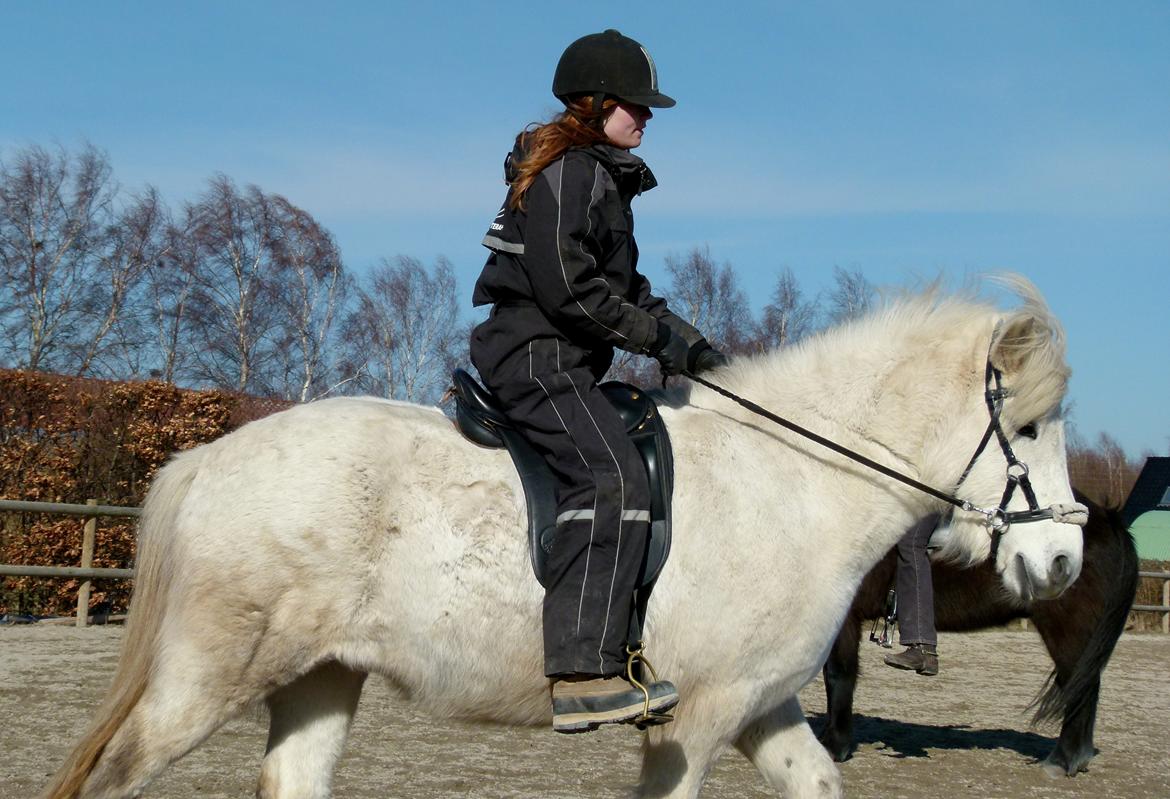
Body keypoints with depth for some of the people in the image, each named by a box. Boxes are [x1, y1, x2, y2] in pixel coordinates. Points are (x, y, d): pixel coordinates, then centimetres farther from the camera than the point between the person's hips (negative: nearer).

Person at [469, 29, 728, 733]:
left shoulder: (605, 177, 22)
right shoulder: (563, 170, -10)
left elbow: (626, 288, 24)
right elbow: (565, 287, -20)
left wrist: (691, 344, 12)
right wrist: (656, 337, -14)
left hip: (564, 363, 11)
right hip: (534, 353, -11)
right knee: (611, 475, -26)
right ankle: (582, 675, -32)